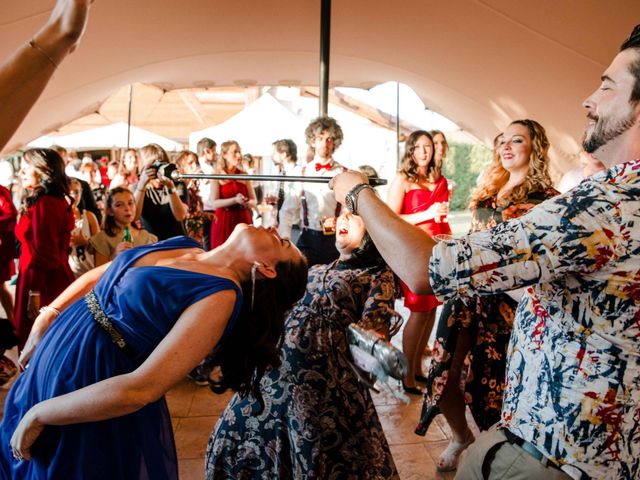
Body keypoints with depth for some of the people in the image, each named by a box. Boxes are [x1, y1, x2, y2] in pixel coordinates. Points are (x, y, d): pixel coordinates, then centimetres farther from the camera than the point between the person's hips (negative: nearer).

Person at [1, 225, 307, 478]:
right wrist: (45, 318, 4)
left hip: (87, 413, -7)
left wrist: (37, 416, -20)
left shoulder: (221, 293, -26)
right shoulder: (182, 246, -2)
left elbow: (140, 389, -30)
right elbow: (97, 276, 12)